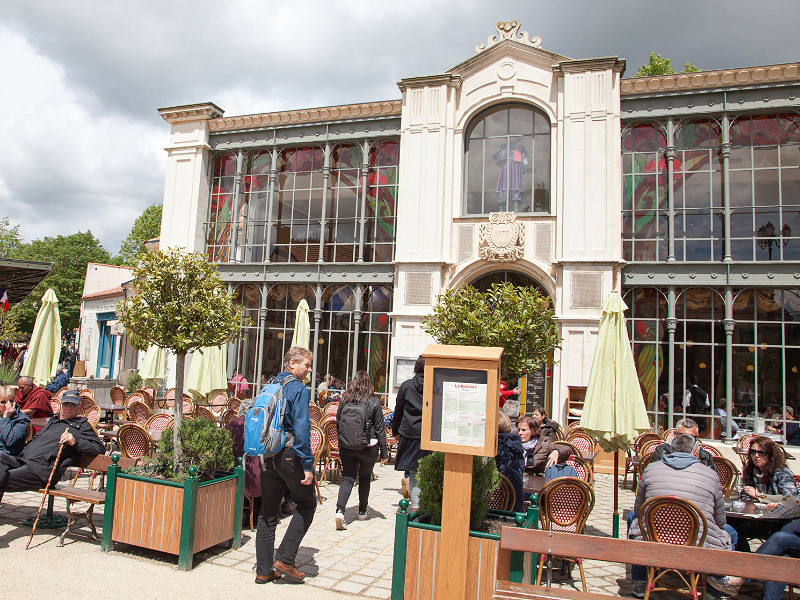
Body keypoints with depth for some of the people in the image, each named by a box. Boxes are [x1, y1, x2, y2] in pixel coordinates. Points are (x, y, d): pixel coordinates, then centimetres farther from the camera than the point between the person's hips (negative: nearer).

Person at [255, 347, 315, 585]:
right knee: (307, 504, 10)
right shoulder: (297, 389, -11)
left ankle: (263, 570, 19)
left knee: (268, 513, 13)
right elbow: (301, 429, -18)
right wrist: (308, 465, -17)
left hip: (267, 456, 7)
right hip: (289, 455, -7)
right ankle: (285, 558, 5)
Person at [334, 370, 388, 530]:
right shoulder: (374, 403, -9)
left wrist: (341, 445, 18)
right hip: (368, 447, -1)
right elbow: (380, 428, -5)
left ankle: (340, 510, -12)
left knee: (348, 478, 6)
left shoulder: (344, 400, -2)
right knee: (365, 478, 16)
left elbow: (338, 424, 6)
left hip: (346, 446, 2)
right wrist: (384, 452, 1)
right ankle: (362, 512, 29)